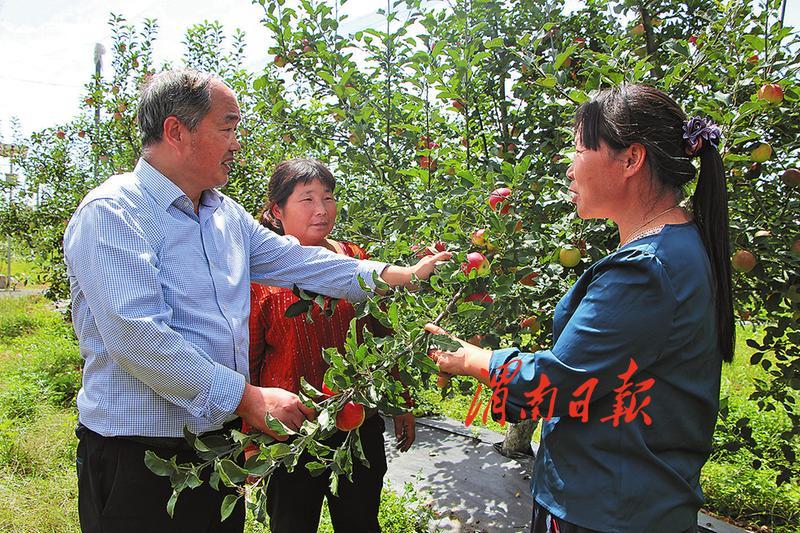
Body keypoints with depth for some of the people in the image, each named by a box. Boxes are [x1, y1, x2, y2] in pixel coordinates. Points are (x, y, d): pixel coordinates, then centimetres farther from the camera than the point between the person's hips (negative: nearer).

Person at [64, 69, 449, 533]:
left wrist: (401, 276, 6)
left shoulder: (227, 214, 9)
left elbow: (295, 262, 12)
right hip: (139, 459, -7)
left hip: (220, 437, 7)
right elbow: (136, 337, -26)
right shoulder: (111, 213, -16)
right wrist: (248, 398, -25)